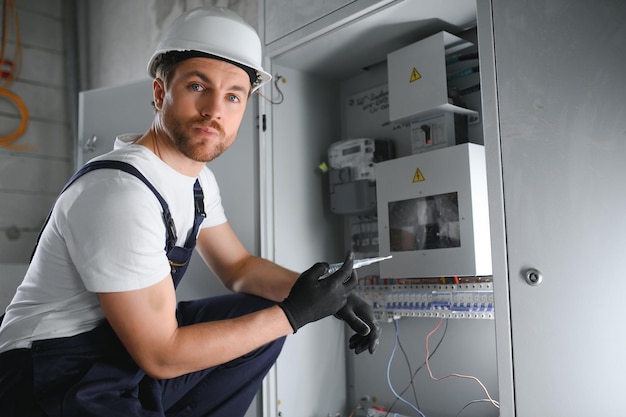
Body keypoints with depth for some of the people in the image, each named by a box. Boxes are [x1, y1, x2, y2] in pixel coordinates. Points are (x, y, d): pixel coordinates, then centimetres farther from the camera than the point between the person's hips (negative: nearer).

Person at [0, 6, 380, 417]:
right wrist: (295, 313, -19)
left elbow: (239, 267, 10)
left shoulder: (199, 178, 2)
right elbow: (161, 356, -22)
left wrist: (322, 292, -7)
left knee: (265, 307, 4)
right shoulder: (120, 191, -26)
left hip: (125, 351, 9)